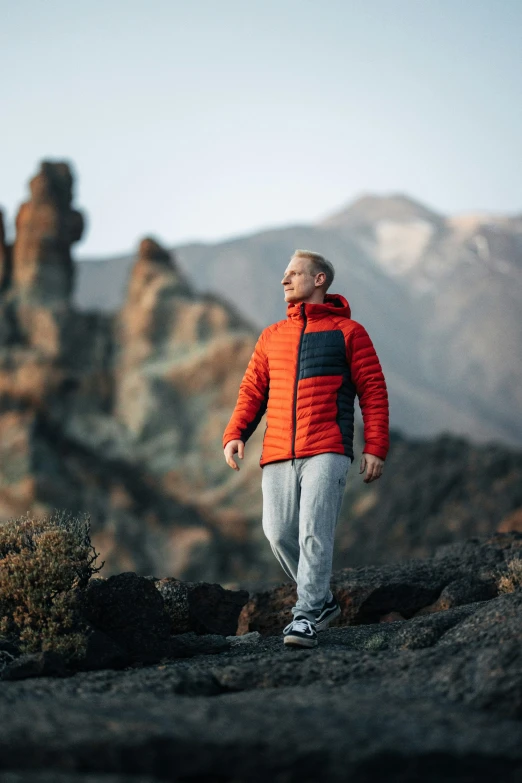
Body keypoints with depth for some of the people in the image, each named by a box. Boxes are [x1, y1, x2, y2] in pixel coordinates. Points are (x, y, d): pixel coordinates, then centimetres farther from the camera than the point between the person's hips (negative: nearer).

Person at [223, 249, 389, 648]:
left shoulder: (348, 331, 6)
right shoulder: (272, 337, 19)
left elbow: (373, 391, 3)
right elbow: (252, 391, 16)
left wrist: (375, 447, -6)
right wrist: (235, 434, -1)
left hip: (326, 453, -5)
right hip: (277, 454, 5)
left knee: (314, 533, -14)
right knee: (279, 533, 0)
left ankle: (306, 616, -10)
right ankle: (323, 599, 19)